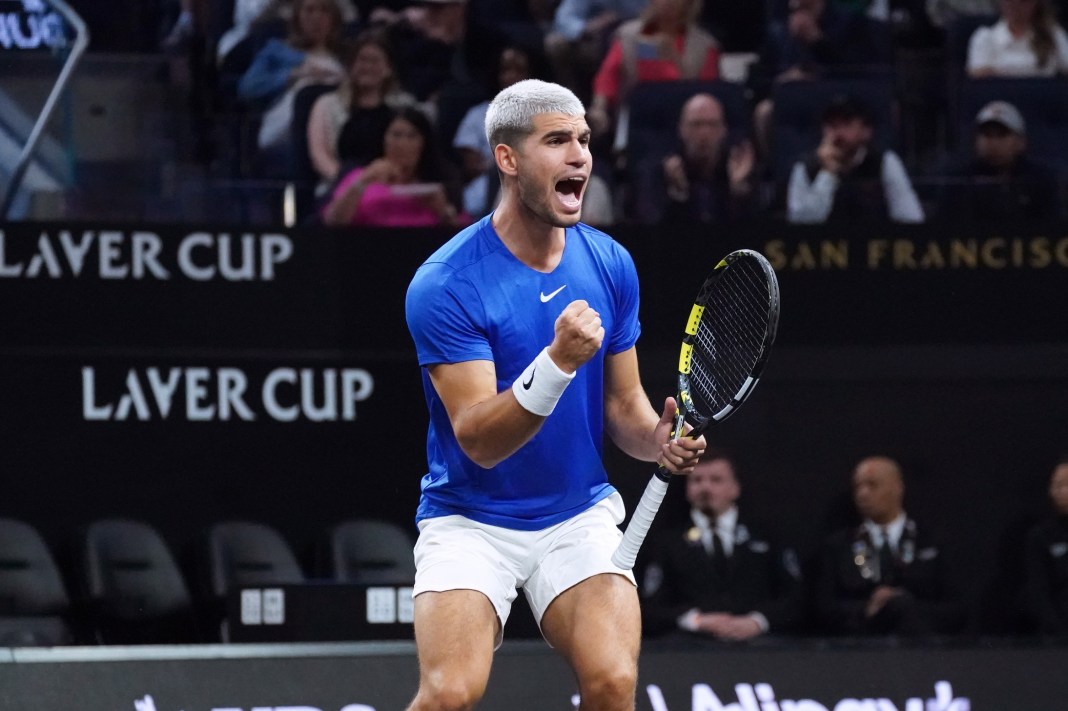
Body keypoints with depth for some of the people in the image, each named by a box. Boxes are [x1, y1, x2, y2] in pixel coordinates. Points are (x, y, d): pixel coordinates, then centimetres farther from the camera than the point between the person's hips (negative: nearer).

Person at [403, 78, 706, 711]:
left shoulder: (610, 265, 0)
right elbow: (479, 439, -21)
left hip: (580, 516, 3)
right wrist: (558, 361, -36)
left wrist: (658, 438, -14)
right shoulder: (446, 285, -16)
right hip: (470, 519, -3)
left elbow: (622, 403, 9)